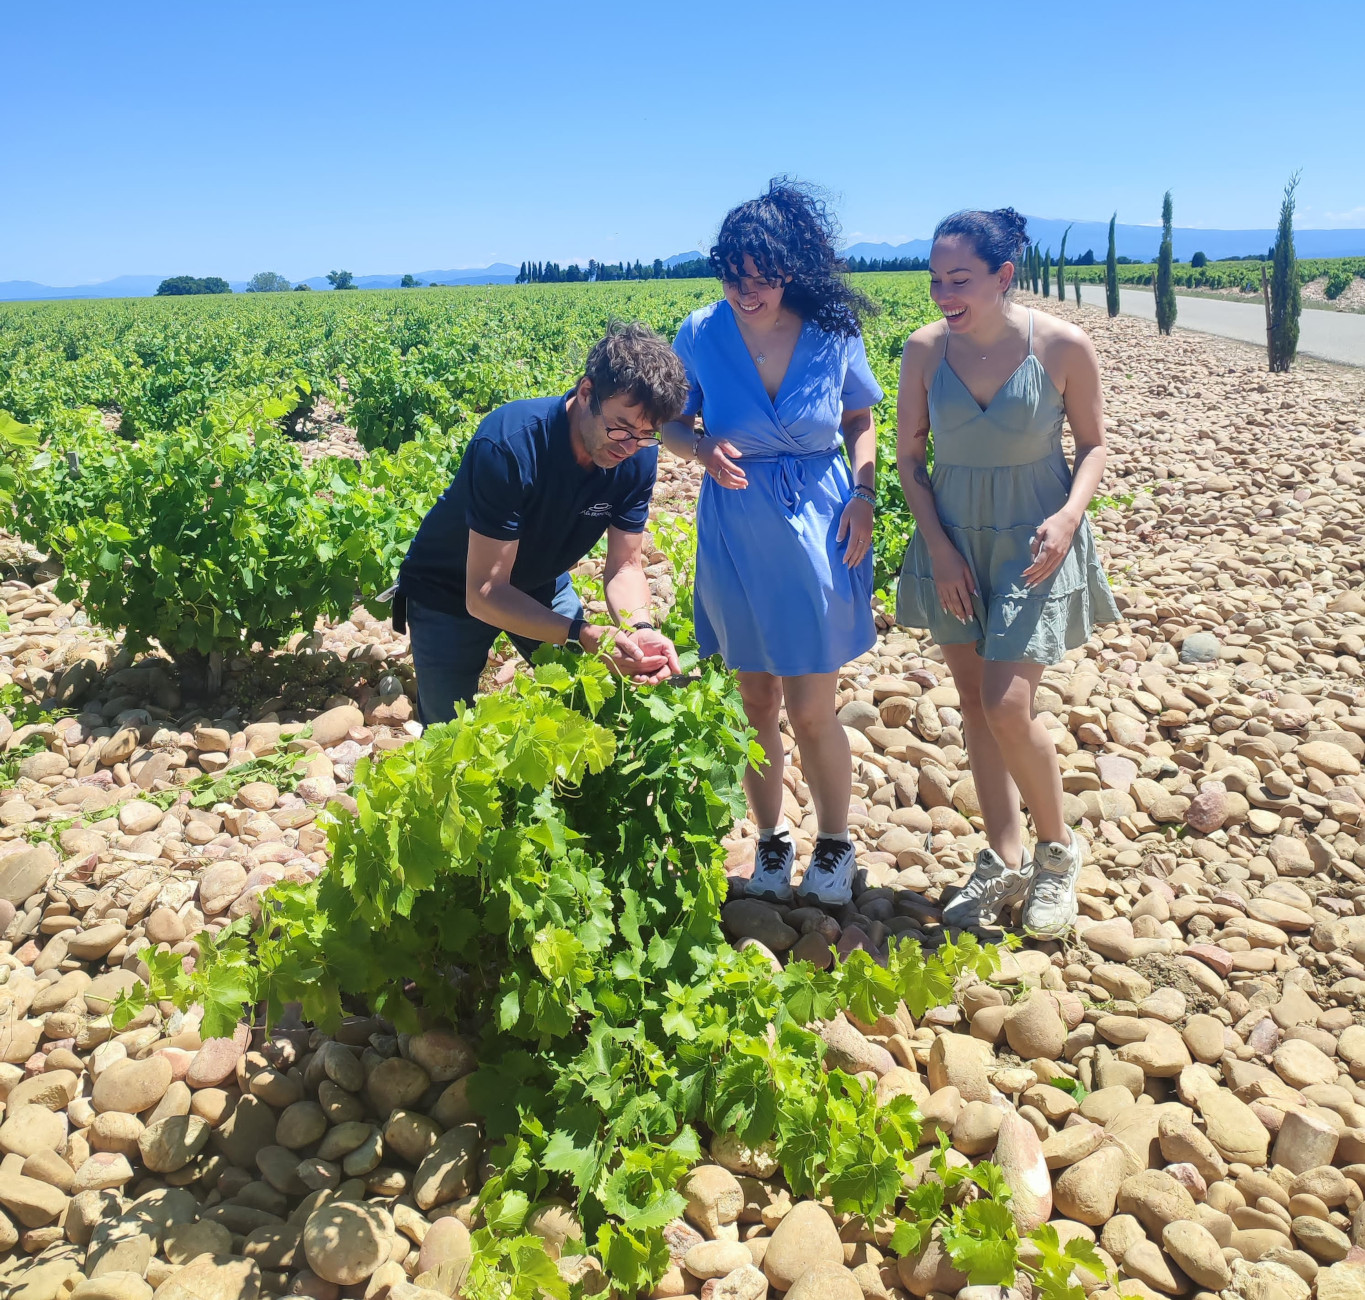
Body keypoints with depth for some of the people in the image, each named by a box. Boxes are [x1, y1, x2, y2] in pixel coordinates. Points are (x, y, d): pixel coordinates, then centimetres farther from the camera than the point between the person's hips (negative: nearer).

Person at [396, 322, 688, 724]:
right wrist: (586, 636, -48)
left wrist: (639, 628, -36)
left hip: (541, 586, 4)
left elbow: (625, 566, -14)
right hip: (450, 592, -4)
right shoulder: (509, 444, -38)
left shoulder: (638, 454, -21)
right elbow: (485, 593, -36)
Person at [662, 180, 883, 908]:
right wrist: (702, 450, -19)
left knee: (811, 710, 1)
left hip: (818, 532, -1)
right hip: (737, 538, 2)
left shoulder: (833, 333, -7)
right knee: (756, 700, 12)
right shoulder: (701, 335, -7)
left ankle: (835, 844, 26)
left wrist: (864, 497, -9)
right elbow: (670, 424, 4)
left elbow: (861, 423, 7)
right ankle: (770, 841, 32)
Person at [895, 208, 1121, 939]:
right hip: (954, 542, 4)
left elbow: (1093, 444, -1)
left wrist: (1070, 515, -19)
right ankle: (1004, 863, 23)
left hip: (1034, 544, -3)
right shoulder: (925, 350, -7)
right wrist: (937, 545, -7)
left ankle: (1058, 850, 15)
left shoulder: (1063, 347, -14)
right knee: (974, 700, 8)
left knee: (1008, 705, -12)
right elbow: (909, 454, 2)